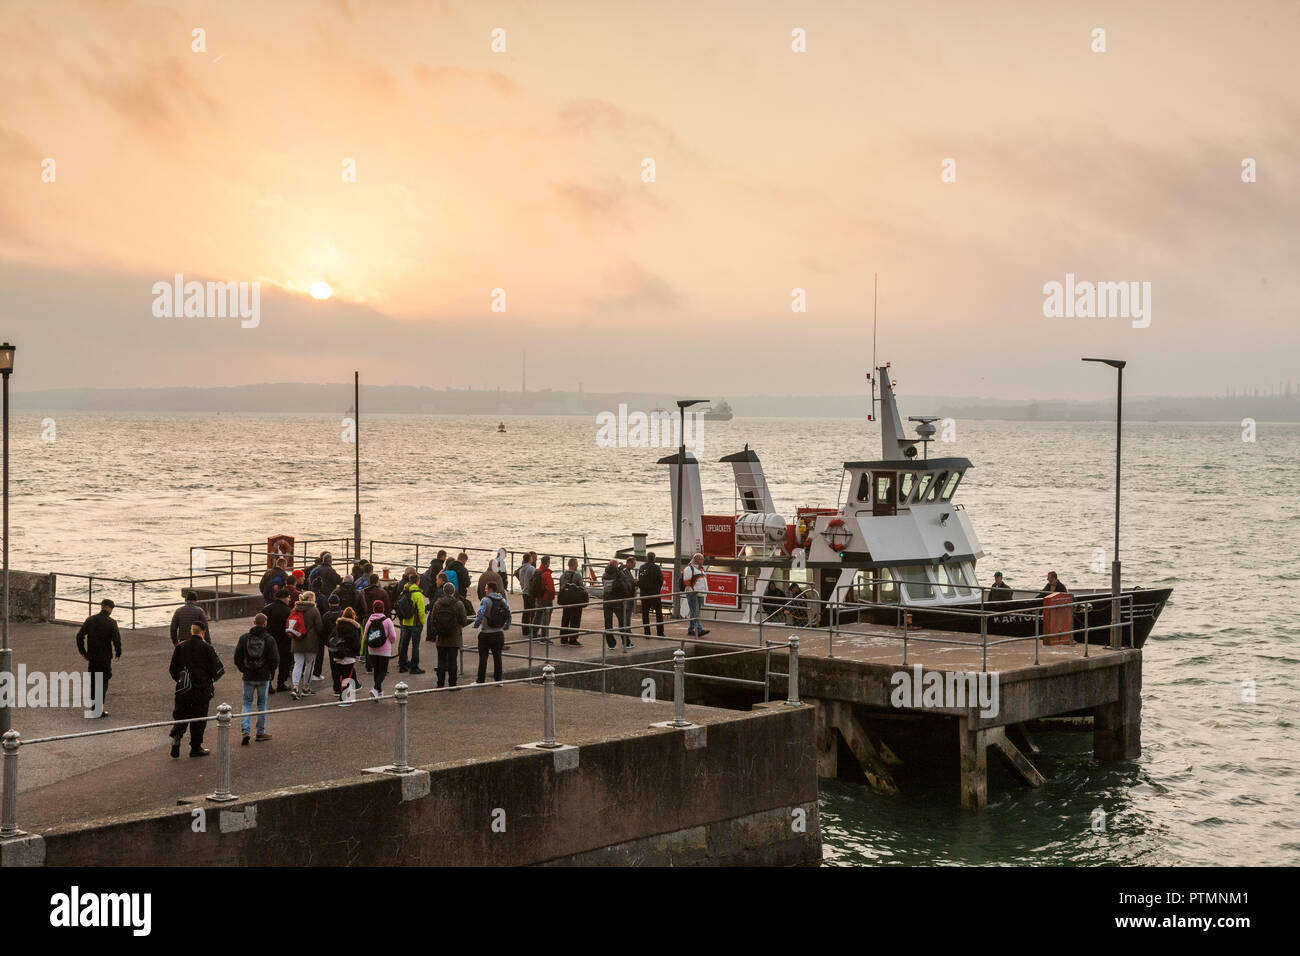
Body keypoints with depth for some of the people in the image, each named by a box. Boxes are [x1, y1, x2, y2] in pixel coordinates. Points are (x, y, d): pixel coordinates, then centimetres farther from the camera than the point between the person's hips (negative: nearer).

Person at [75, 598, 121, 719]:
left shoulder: (90, 620, 2)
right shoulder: (111, 623, -12)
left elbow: (80, 636, 2)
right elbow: (117, 640, -16)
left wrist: (82, 651, 13)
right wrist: (118, 653, 0)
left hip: (92, 656, 4)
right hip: (105, 657, -4)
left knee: (93, 681, 18)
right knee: (103, 682, 3)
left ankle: (93, 705, 25)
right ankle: (99, 710, -2)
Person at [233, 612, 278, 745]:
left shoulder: (244, 638, -4)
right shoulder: (269, 640, -9)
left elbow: (237, 657, -2)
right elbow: (275, 659, -9)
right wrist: (271, 671, 9)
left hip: (248, 677, 1)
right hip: (264, 677, -1)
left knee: (247, 704, 10)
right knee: (262, 704, 12)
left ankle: (245, 731, -6)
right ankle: (261, 733, 17)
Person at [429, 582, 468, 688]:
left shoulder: (437, 604, -3)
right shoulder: (458, 604, -9)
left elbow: (432, 621, -1)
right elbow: (463, 622, -7)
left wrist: (435, 633, 13)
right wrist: (467, 618, 15)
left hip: (441, 639, 2)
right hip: (454, 639, -2)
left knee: (441, 661, 9)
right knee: (452, 662, 3)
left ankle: (440, 684, 11)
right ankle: (452, 684, 5)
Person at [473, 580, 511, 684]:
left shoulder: (486, 600, -13)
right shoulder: (503, 600, 4)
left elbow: (480, 614, -24)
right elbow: (508, 615, 8)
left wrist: (476, 624, -9)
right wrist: (506, 627, 21)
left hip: (485, 634, -5)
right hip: (498, 633, 5)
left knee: (483, 658, 2)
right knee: (497, 657, 12)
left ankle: (480, 681, 5)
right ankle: (498, 680, 14)